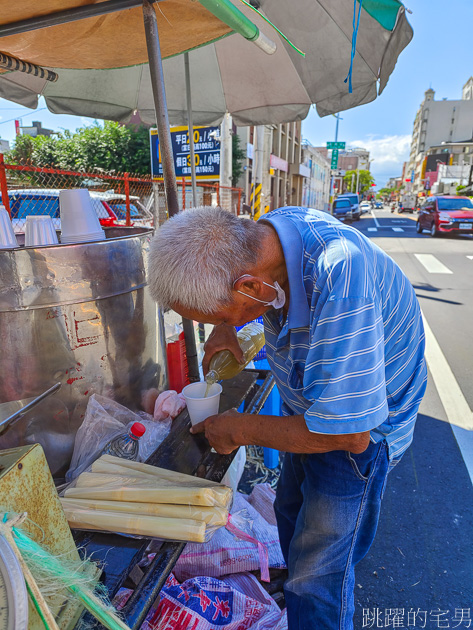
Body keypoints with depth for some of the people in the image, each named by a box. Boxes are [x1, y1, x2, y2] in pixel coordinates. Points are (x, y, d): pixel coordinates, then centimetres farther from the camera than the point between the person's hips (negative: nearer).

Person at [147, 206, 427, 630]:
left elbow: (347, 434, -35)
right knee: (292, 512, 28)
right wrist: (225, 325, -1)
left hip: (359, 424, -8)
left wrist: (242, 429, -23)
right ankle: (297, 595, 57)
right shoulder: (270, 228, -15)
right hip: (314, 410, 8)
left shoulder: (337, 285, -42)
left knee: (318, 576, 4)